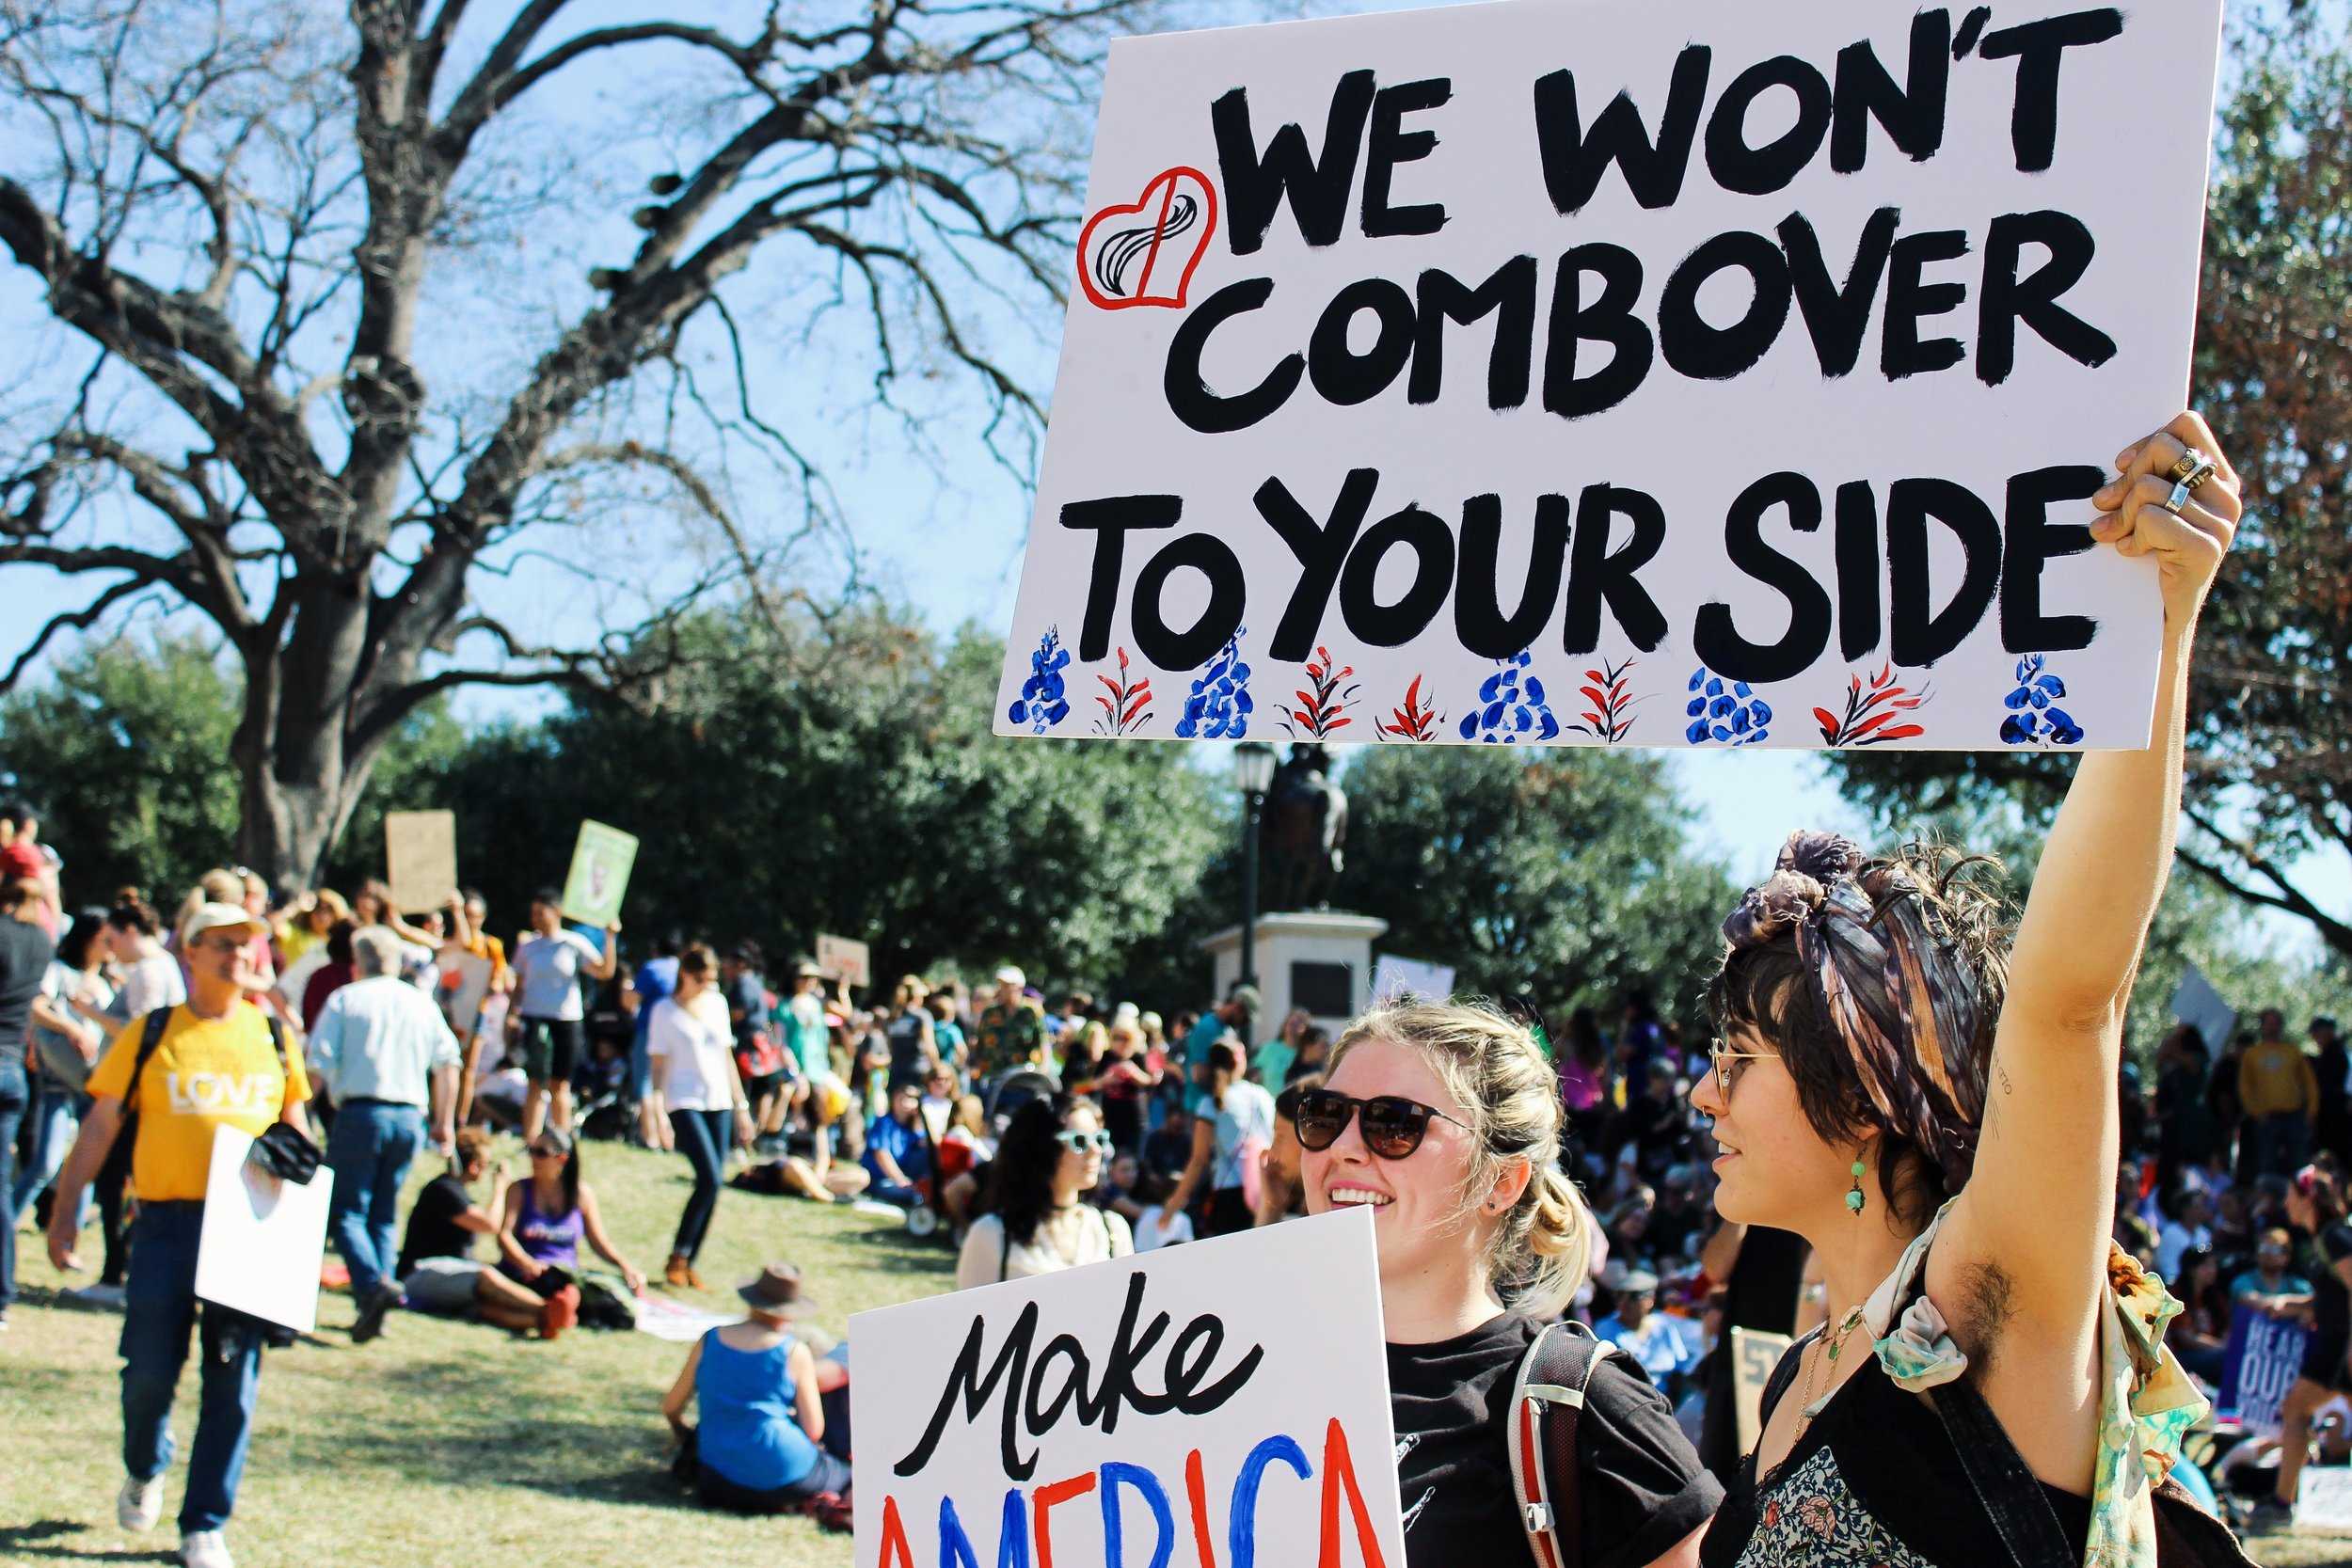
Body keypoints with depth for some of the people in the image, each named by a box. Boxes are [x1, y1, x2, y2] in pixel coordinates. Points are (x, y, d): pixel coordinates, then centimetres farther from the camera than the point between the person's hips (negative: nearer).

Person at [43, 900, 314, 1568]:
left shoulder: (272, 1036, 11)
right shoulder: (150, 1034, 5)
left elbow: (297, 1129, 18)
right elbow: (100, 1125, 5)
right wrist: (63, 1211, 0)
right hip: (167, 1219, -1)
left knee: (232, 1382, 0)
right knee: (150, 1369, 1)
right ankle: (144, 1470, 33)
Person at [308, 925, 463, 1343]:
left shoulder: (344, 1000, 4)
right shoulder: (422, 1003, 14)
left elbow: (319, 1063, -4)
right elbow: (447, 1062, 9)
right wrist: (444, 1123, 13)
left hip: (359, 1113, -4)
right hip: (409, 1117, 4)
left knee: (346, 1211, -2)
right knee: (384, 1214, 13)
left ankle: (373, 1284, -26)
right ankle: (374, 1308, 6)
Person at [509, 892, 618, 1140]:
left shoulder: (575, 943, 2)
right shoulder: (527, 945, 8)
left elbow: (604, 971, -6)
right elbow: (518, 985, 12)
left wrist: (611, 939, -15)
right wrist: (513, 1013, 1)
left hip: (568, 1020, 0)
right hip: (535, 1019, 0)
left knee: (560, 1085, 6)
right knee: (538, 1083, -7)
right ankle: (530, 1140, -9)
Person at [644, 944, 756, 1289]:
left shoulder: (717, 1003, 12)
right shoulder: (665, 1010, -2)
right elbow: (658, 1065, -3)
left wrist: (741, 1106, 17)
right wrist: (659, 1115, -10)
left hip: (719, 1103, 5)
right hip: (684, 1102, -5)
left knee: (713, 1186, 0)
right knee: (710, 1179, -19)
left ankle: (688, 1264, 10)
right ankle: (677, 1258, -6)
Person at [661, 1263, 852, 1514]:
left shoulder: (708, 1341, 6)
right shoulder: (795, 1352, -4)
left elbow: (671, 1407, 17)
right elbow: (814, 1430, -3)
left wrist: (680, 1430, 40)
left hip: (718, 1487, 2)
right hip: (782, 1478, -2)